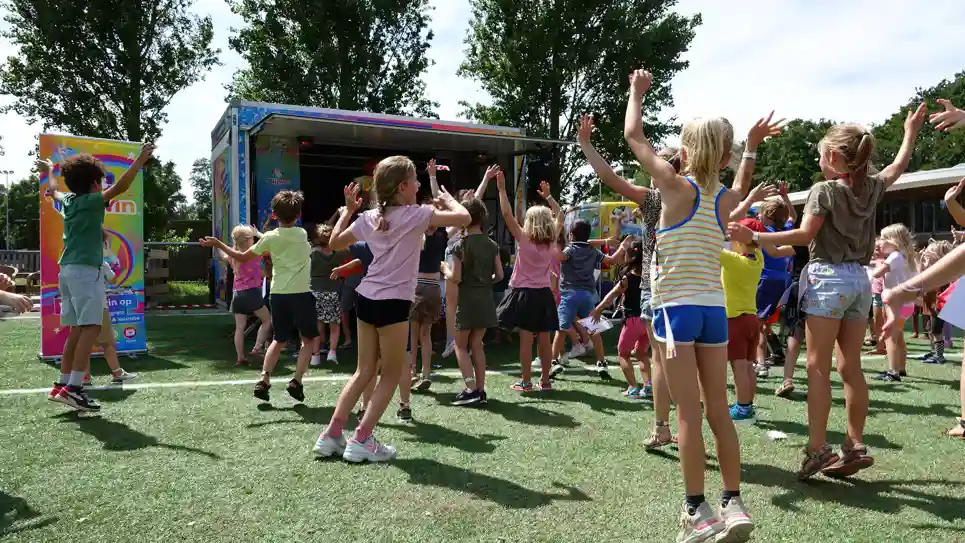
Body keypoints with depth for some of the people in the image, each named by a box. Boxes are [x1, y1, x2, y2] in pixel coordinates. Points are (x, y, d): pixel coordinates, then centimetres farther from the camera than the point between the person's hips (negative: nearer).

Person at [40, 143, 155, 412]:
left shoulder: (69, 201, 17)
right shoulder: (91, 201, -6)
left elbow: (54, 191, 40)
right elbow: (119, 187, -19)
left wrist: (49, 171, 60)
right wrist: (140, 160, -20)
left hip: (68, 269, 9)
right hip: (85, 270, -9)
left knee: (77, 329, 10)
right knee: (91, 328, -14)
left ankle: (62, 384, 11)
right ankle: (73, 388, -21)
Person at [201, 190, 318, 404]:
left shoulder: (270, 237, 1)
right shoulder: (303, 234, 2)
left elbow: (243, 257, 8)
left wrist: (218, 244, 16)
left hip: (278, 295, 2)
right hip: (301, 294, -2)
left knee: (279, 340, 18)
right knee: (308, 339, 11)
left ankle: (263, 380, 7)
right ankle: (296, 381, -1)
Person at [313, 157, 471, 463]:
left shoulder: (368, 218, 10)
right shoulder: (415, 215, -8)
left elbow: (334, 243, 22)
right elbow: (463, 219, -13)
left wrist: (348, 210, 26)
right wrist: (448, 199, 6)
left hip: (366, 299, 7)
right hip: (393, 303, -7)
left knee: (364, 372, 17)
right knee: (392, 375, 8)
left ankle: (331, 436, 19)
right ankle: (361, 441, 7)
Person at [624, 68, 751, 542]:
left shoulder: (676, 187, -7)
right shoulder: (729, 199, 6)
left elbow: (633, 136, 3)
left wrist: (637, 92, 17)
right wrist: (748, 145, 33)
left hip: (677, 307, -5)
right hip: (714, 309, 5)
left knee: (689, 413, -2)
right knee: (718, 411, 12)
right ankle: (733, 503, 17)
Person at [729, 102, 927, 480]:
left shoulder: (825, 190, -9)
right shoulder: (871, 188, 10)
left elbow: (804, 235, -16)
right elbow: (897, 168, 30)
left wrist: (753, 237, -17)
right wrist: (911, 132, 44)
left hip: (829, 278, -7)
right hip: (859, 279, 7)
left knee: (817, 367, -5)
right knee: (850, 367, 10)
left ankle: (817, 449, -8)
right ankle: (855, 446, 14)